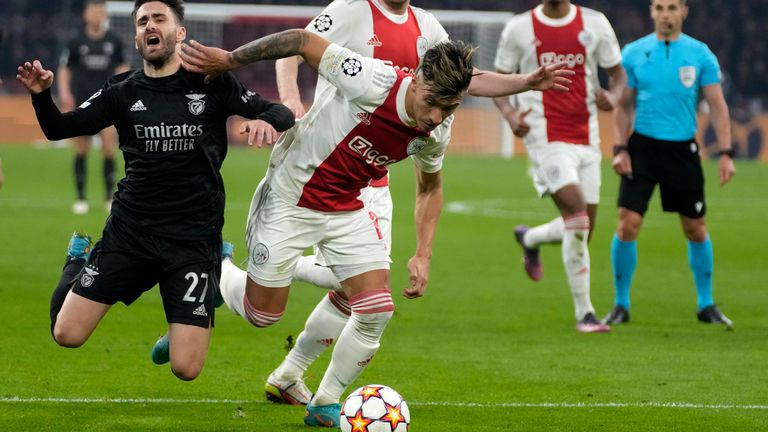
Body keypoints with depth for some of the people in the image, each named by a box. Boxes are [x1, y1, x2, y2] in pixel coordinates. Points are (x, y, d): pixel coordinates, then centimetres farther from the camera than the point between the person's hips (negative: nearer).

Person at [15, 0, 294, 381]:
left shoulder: (211, 83, -2)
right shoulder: (123, 92, 3)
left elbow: (281, 114, 0)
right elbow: (58, 130, 2)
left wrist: (267, 120, -24)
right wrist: (41, 95, -19)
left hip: (194, 236, -2)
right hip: (129, 231, 2)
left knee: (186, 369, -10)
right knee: (67, 335, -2)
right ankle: (78, 260, 31)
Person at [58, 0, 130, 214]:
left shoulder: (114, 41, 2)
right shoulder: (77, 42, 0)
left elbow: (122, 66, 16)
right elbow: (64, 68, 7)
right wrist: (65, 94, -4)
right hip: (81, 103, 0)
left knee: (109, 148, -11)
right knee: (81, 151, 3)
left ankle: (109, 198, 0)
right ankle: (81, 199, 12)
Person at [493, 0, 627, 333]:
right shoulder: (518, 29, 0)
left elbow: (618, 73, 12)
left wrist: (613, 97, -12)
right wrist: (510, 114, -13)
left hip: (586, 137, 4)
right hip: (546, 138, -4)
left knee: (583, 228, 7)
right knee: (577, 215, -20)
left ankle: (530, 239, 40)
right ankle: (584, 313, -8)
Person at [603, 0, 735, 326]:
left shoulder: (700, 54, 1)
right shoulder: (634, 53, 2)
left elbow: (717, 105, 1)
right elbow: (624, 105, 6)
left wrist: (726, 153, -7)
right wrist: (620, 149, -4)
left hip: (683, 149, 1)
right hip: (642, 147, -1)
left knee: (696, 230, 7)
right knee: (627, 225, -10)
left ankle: (706, 305, 22)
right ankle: (621, 305, 2)